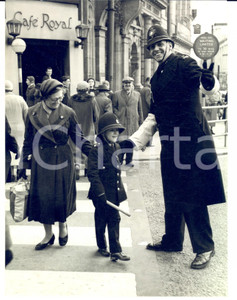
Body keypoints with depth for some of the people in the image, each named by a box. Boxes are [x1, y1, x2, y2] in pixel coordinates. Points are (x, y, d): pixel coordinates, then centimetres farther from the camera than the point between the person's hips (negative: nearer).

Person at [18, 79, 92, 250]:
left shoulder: (68, 113, -6)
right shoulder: (33, 113, -2)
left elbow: (79, 139, -1)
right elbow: (28, 141, 5)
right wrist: (24, 165, 5)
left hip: (63, 161, -1)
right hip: (40, 162, 2)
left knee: (62, 196, 5)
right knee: (42, 197, 4)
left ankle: (63, 225, 35)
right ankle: (48, 234, 23)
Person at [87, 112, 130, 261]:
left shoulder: (117, 147, 6)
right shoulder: (96, 150, -16)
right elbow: (93, 173, -19)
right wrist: (100, 193, -24)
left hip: (115, 192, 6)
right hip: (101, 193, -6)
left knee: (114, 219, 8)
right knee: (101, 219, 8)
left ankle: (115, 251, 16)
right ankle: (102, 246, 23)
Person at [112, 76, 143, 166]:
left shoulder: (137, 94, 12)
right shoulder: (116, 94, 5)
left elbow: (140, 109, 13)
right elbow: (113, 107, 7)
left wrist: (140, 122, 10)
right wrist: (117, 115, -6)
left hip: (133, 123, 3)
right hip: (121, 122, -2)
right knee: (121, 142, -8)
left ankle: (129, 161, 16)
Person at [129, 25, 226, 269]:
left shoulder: (184, 64, -6)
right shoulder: (156, 79, 17)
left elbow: (210, 87, -21)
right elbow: (153, 116, 21)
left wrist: (208, 79, -44)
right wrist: (134, 140, 18)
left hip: (191, 140, -8)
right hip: (170, 142, 8)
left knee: (193, 196, -3)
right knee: (172, 195, 17)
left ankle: (205, 248, 12)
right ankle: (172, 241, 32)